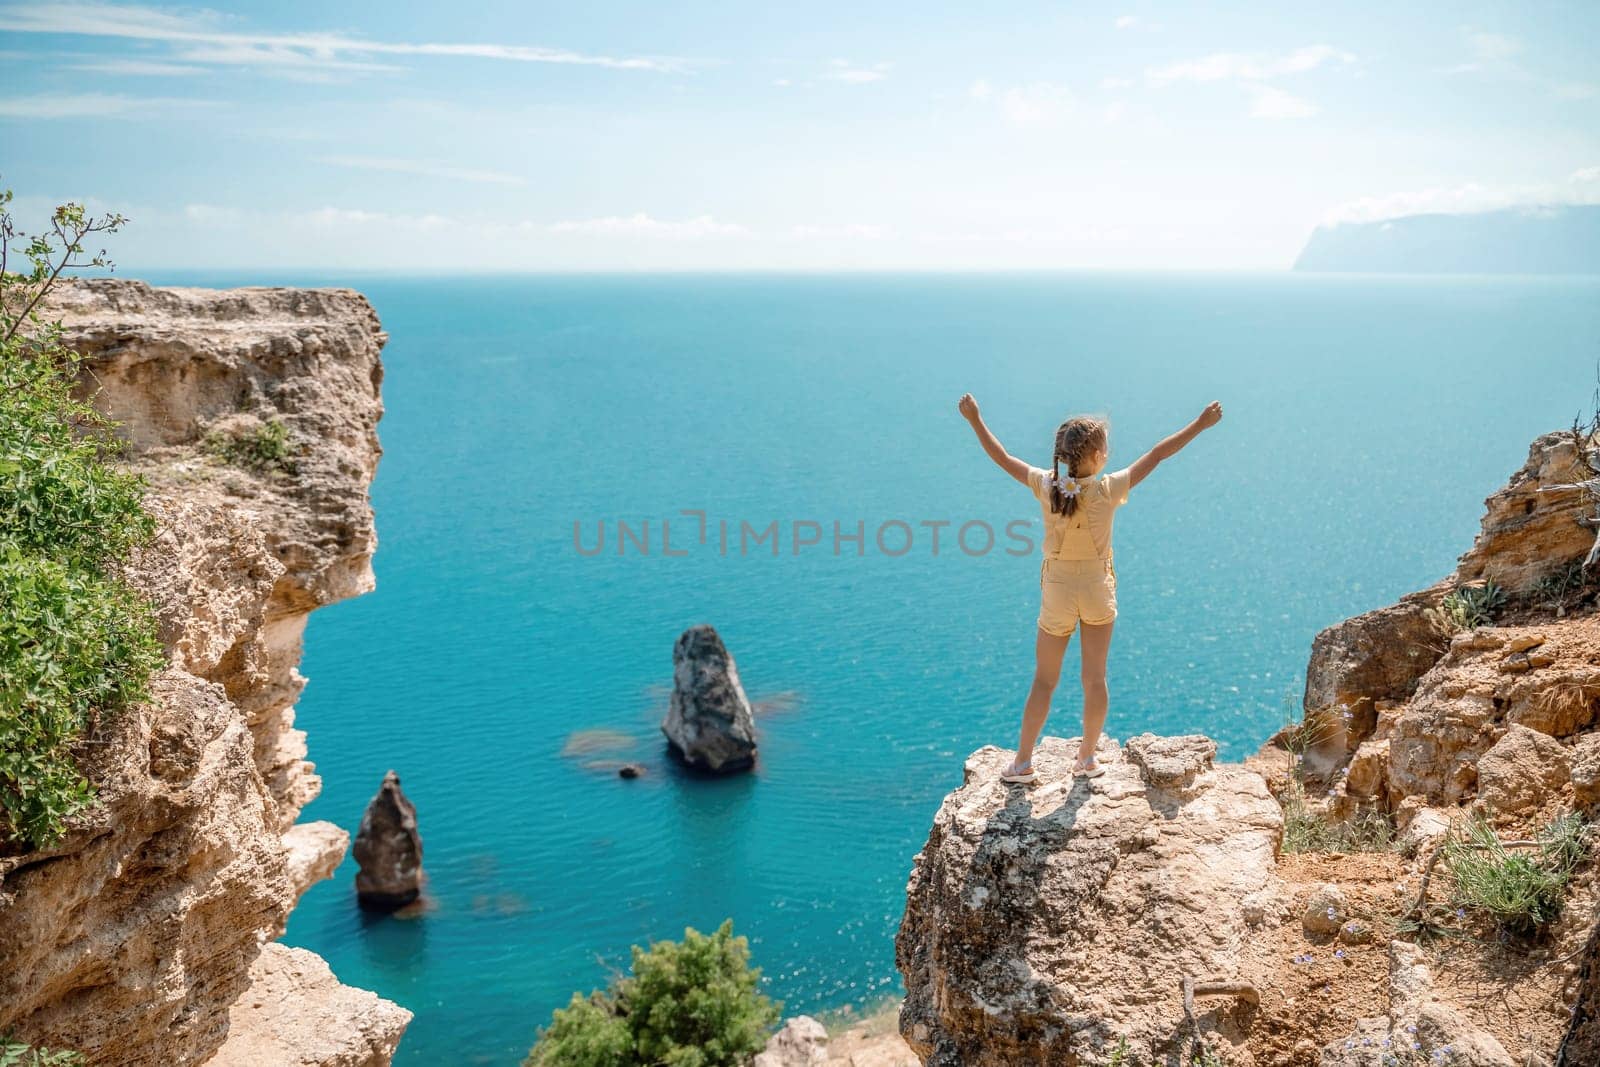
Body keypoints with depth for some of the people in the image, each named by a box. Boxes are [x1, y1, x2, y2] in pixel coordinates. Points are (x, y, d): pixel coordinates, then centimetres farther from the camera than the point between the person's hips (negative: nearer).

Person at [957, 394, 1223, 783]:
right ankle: (1087, 758, 23)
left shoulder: (1046, 487, -16)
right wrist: (1200, 424, -5)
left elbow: (1002, 457, -6)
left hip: (1057, 594, 1)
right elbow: (1157, 455, -12)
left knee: (1044, 680, 11)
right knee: (1095, 679, 13)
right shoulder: (1109, 490, -18)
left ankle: (1023, 763, 14)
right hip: (1098, 592, -1)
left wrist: (975, 420, 4)